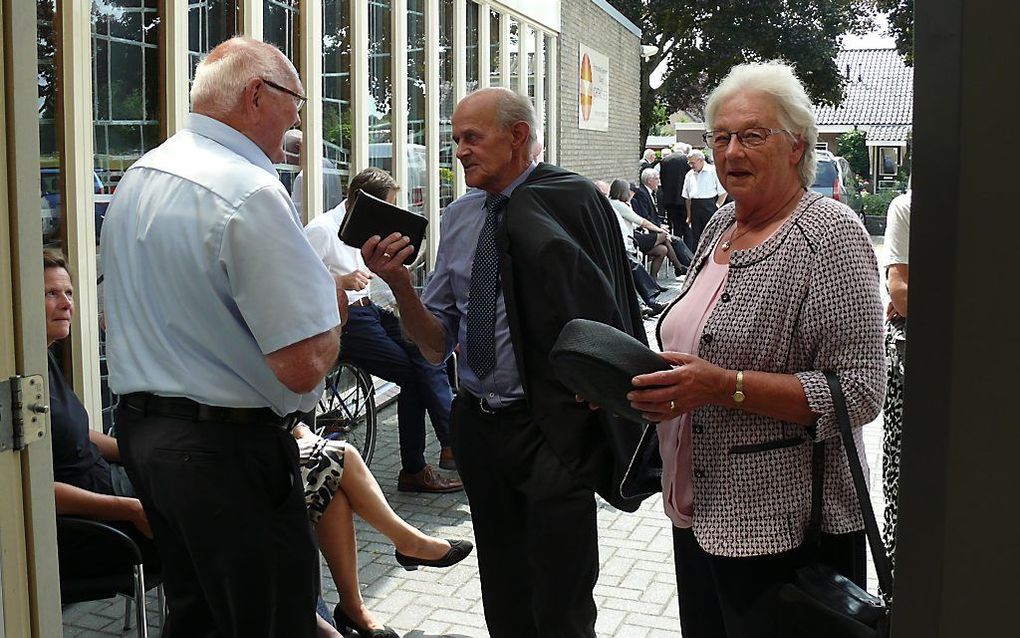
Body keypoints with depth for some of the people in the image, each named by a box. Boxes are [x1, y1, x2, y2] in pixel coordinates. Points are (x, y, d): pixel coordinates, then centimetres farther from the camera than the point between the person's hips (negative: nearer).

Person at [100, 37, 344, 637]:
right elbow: (304, 366, -25)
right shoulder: (251, 193, -20)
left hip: (140, 428, 9)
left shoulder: (136, 178, 9)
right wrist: (333, 306, -4)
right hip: (229, 452, -9)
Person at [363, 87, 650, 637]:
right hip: (478, 422, 6)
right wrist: (399, 283, -10)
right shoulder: (458, 218, 6)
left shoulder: (572, 202, -12)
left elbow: (603, 314, -10)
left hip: (552, 429, -6)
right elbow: (436, 344, 5)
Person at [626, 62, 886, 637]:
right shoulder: (721, 226, 9)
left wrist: (725, 387, -27)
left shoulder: (829, 233, -14)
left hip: (785, 529, -8)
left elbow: (861, 391, -20)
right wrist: (648, 379, 2)